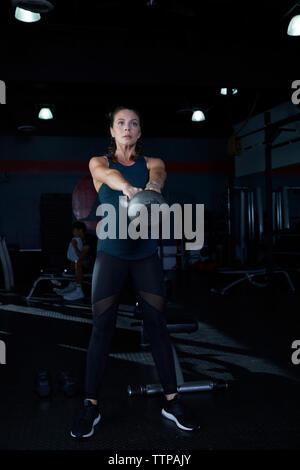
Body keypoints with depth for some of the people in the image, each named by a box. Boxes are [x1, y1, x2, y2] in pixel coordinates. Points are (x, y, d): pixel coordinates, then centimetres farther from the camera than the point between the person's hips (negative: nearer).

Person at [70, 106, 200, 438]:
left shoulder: (152, 162, 7)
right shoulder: (98, 163, 4)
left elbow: (158, 173, -18)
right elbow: (107, 174, -21)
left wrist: (153, 186, -44)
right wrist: (127, 188, -45)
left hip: (146, 253, 1)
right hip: (111, 252, -1)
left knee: (156, 322, 1)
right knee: (102, 326, -2)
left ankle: (172, 401, 12)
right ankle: (90, 405, 10)